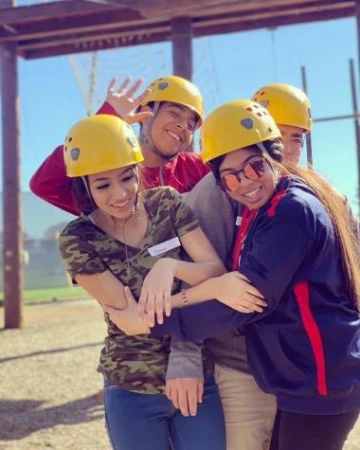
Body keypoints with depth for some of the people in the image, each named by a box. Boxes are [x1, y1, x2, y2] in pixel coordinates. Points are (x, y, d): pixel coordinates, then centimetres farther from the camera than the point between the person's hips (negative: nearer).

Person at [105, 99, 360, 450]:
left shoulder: (292, 212, -21)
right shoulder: (263, 211, 10)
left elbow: (242, 304, -23)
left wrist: (149, 323, -17)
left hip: (321, 379, -9)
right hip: (304, 376, 9)